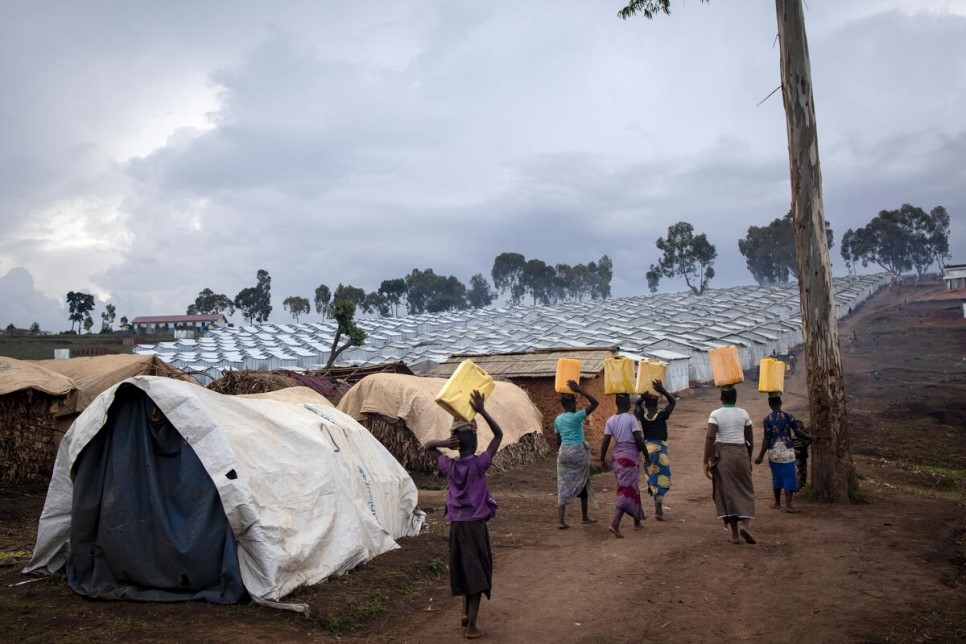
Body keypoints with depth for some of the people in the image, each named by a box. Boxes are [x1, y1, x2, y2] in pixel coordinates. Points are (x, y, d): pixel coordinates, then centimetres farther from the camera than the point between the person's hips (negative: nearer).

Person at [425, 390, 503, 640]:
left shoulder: (449, 466, -4)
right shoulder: (479, 464, -14)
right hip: (476, 525, -4)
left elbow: (428, 446, 11)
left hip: (456, 525, 4)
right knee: (477, 572, 4)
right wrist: (482, 411, -16)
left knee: (464, 569, 24)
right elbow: (499, 435, -10)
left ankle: (465, 612, 29)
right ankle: (471, 627, 6)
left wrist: (444, 443, -9)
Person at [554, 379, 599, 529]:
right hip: (578, 451, -5)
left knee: (563, 485, 3)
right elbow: (594, 403, -14)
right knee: (582, 483, 13)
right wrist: (579, 389, -15)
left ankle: (560, 520, -6)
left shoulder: (557, 419, 6)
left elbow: (558, 440, 11)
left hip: (563, 452, 5)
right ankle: (584, 516, 26)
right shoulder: (576, 417, -12)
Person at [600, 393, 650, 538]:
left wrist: (602, 460, 9)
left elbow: (605, 442, 1)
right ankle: (615, 524, -17)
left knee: (632, 488, 19)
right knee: (627, 490, -5)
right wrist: (646, 455, -2)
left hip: (617, 456, 6)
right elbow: (639, 439, -15)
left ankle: (637, 521, 31)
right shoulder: (631, 418, -12)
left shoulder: (611, 420, 2)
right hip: (630, 456, -6)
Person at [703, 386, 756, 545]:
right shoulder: (743, 413, 3)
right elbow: (750, 439, 7)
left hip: (722, 455, -1)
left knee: (727, 491, 7)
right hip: (741, 453, 2)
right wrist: (749, 459, 19)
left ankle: (734, 533, 8)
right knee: (745, 490, 12)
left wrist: (706, 461, -12)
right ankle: (745, 525, -10)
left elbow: (710, 437, -16)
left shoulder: (715, 414, -6)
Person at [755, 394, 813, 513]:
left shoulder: (767, 419, -6)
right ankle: (788, 505, -5)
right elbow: (798, 431, -6)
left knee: (776, 478, 14)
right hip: (787, 452, -1)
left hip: (773, 452, 1)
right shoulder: (788, 416, -5)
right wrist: (809, 436, 13)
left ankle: (777, 503, 25)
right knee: (789, 478, 2)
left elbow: (767, 439, -7)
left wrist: (761, 455, -3)